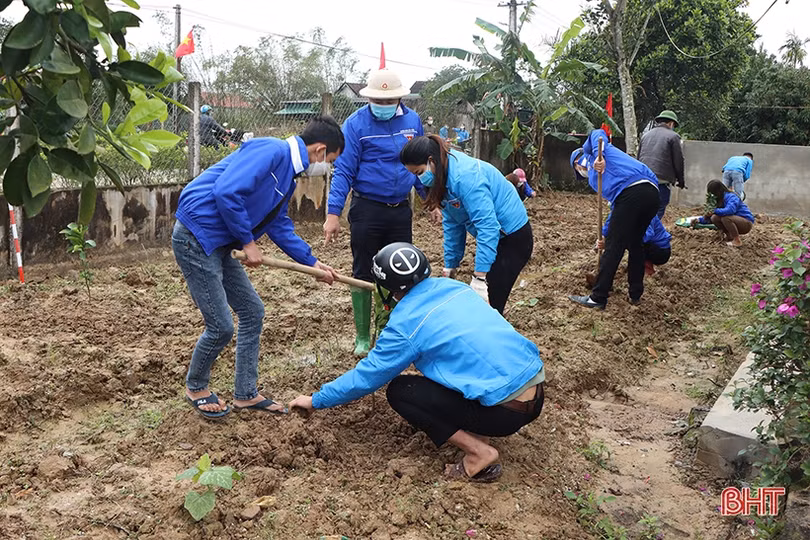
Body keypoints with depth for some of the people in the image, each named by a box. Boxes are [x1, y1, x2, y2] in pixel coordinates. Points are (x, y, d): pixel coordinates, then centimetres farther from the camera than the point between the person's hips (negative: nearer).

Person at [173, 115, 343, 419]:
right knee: (221, 327, -4)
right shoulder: (272, 151, -17)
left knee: (252, 312, 13)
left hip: (217, 246, 10)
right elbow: (225, 191, -27)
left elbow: (280, 226, 23)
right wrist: (248, 241, -17)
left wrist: (313, 262, 22)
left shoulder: (288, 175, 14)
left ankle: (245, 394, 25)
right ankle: (196, 388, 25)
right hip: (196, 237, -10)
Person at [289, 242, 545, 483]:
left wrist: (315, 400, 14)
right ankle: (477, 432, 15)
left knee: (399, 391, 2)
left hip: (507, 410, -8)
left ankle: (478, 452, 0)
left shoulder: (405, 324, -10)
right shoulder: (453, 286, 10)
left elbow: (366, 376, -1)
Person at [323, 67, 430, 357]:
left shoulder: (412, 120, 3)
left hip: (401, 210, 4)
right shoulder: (356, 123, -10)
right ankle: (362, 337, 20)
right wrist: (333, 213, -18)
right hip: (367, 210, -4)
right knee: (363, 274, 5)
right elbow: (343, 171, -12)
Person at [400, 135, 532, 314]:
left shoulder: (465, 177, -28)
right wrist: (450, 266, 13)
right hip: (496, 237, 9)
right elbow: (453, 224, 11)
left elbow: (487, 226, -33)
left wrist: (480, 278, -35)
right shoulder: (445, 176, 2)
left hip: (513, 237, -9)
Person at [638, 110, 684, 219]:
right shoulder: (673, 136, -2)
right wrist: (680, 181, 12)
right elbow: (678, 161, 0)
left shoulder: (645, 135, 16)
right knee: (658, 211, -3)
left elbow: (639, 157, 20)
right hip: (661, 181, -6)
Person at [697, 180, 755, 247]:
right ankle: (729, 237, 1)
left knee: (725, 217, -33)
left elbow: (730, 210, -37)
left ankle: (737, 241, -20)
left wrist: (715, 211, -26)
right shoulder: (720, 200, 7)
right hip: (736, 221, 8)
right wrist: (700, 220, 5)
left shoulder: (731, 197, -19)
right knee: (714, 218, -10)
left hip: (747, 223, -8)